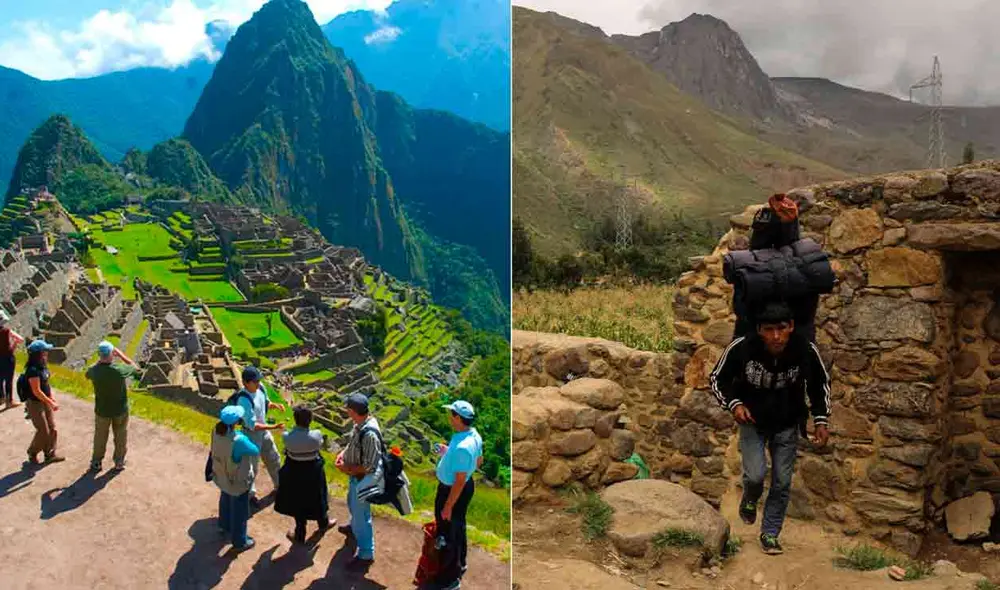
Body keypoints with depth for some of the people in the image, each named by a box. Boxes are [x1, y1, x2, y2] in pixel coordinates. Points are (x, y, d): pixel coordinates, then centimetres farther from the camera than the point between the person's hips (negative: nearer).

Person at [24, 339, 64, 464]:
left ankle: (50, 454, 23)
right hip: (35, 404, -8)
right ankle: (32, 452, 25)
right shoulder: (33, 370, -24)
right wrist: (51, 403, -20)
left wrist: (52, 398, 9)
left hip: (45, 402, 8)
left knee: (52, 429, 11)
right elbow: (37, 391, -24)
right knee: (43, 431, 2)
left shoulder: (42, 367, 2)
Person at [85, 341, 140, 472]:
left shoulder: (94, 371, -20)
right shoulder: (120, 369, -26)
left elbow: (88, 373, 6)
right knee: (120, 436, 18)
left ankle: (96, 462, 33)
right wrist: (121, 354, -8)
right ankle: (119, 462, 29)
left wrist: (100, 360, 0)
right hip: (121, 410, -1)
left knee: (100, 437, 20)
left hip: (102, 410, 1)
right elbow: (136, 368, -5)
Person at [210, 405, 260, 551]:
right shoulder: (239, 440, -41)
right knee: (239, 509, 17)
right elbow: (255, 451, -22)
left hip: (221, 475, 7)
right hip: (238, 480, -7)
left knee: (226, 500, 34)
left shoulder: (217, 431, -20)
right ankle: (239, 541, 37)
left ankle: (225, 525, 61)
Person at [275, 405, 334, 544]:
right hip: (313, 470, 0)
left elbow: (287, 450, -8)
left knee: (298, 502, 20)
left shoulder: (287, 437, -27)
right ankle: (323, 523, 52)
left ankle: (300, 534, 36)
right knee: (316, 498, 26)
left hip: (294, 472, 0)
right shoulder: (315, 436, -28)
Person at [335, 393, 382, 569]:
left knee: (362, 515, 6)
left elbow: (369, 466, -30)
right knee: (352, 504, 33)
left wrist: (347, 468, -19)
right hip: (355, 477, 9)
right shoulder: (361, 423, -9)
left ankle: (366, 554, 24)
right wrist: (343, 453, -5)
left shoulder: (370, 434, -37)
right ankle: (355, 526, 62)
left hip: (363, 479, -9)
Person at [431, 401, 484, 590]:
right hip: (466, 485, 9)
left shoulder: (462, 447, -35)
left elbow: (459, 482, -29)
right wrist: (449, 453, 11)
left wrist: (447, 507, -20)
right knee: (458, 529, 27)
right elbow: (478, 461, 9)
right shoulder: (473, 434, -7)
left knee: (448, 534, 9)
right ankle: (459, 565, 47)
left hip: (453, 491, -9)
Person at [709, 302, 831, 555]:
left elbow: (820, 384, 0)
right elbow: (717, 379, -9)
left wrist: (821, 420, -8)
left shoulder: (806, 351, -21)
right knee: (755, 475, -15)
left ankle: (770, 534, 26)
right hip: (752, 421, -2)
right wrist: (734, 404, -24)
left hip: (787, 425, 2)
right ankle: (750, 499, 21)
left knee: (782, 483, 5)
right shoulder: (741, 348, -27)